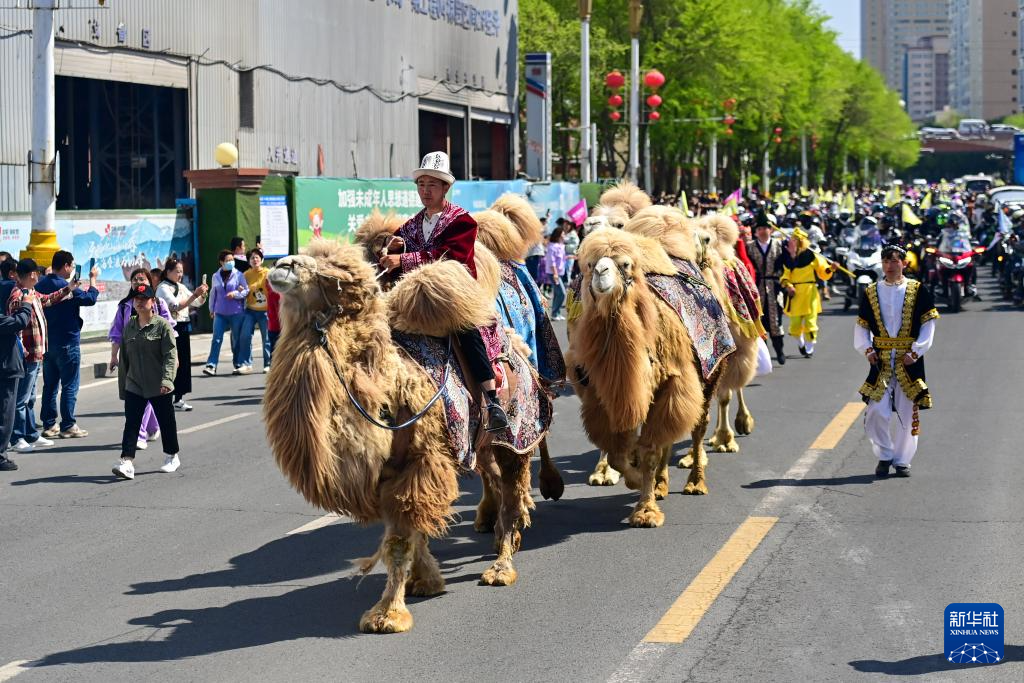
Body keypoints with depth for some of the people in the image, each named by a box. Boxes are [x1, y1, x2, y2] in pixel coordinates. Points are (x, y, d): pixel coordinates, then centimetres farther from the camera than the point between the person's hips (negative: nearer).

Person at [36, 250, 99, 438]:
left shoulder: (41, 284, 3)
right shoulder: (66, 287, -18)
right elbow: (90, 299, -14)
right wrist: (93, 278, -1)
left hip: (47, 342, 7)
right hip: (67, 343, -7)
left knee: (50, 385, 12)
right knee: (70, 386, 0)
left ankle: (49, 424, 15)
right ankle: (68, 426, 1)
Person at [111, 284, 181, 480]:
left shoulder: (162, 326, -8)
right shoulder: (129, 326, 7)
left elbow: (171, 356, -14)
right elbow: (124, 357, 13)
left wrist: (167, 379, -26)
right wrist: (122, 385, 13)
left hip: (158, 388, -3)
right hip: (134, 386, 3)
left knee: (166, 421, 11)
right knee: (131, 423, -8)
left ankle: (171, 457, 30)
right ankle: (127, 462, -16)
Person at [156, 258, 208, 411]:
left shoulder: (182, 287, 15)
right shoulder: (163, 288, -8)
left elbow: (198, 303, 18)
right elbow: (176, 306, -20)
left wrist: (203, 295, -3)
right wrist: (194, 295, -23)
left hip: (183, 328, 8)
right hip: (171, 328, -8)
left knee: (184, 362, 7)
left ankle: (179, 398, 13)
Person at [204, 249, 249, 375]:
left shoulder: (239, 275, -1)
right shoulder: (216, 276, 8)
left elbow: (247, 291, -1)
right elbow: (213, 293, 16)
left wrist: (236, 293, -17)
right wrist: (212, 309, 18)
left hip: (236, 313, -2)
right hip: (220, 313, 2)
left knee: (237, 340, 6)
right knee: (216, 339, -8)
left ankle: (238, 365, 19)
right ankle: (211, 365, -13)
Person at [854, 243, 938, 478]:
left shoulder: (918, 291, 1)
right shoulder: (871, 293, 7)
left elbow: (928, 325, 0)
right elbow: (861, 327, 12)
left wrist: (916, 352, -9)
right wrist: (867, 349, -4)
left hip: (909, 362, -1)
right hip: (880, 361, 1)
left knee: (906, 414, 2)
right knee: (876, 412, -6)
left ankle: (902, 460, 16)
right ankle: (884, 456, 13)